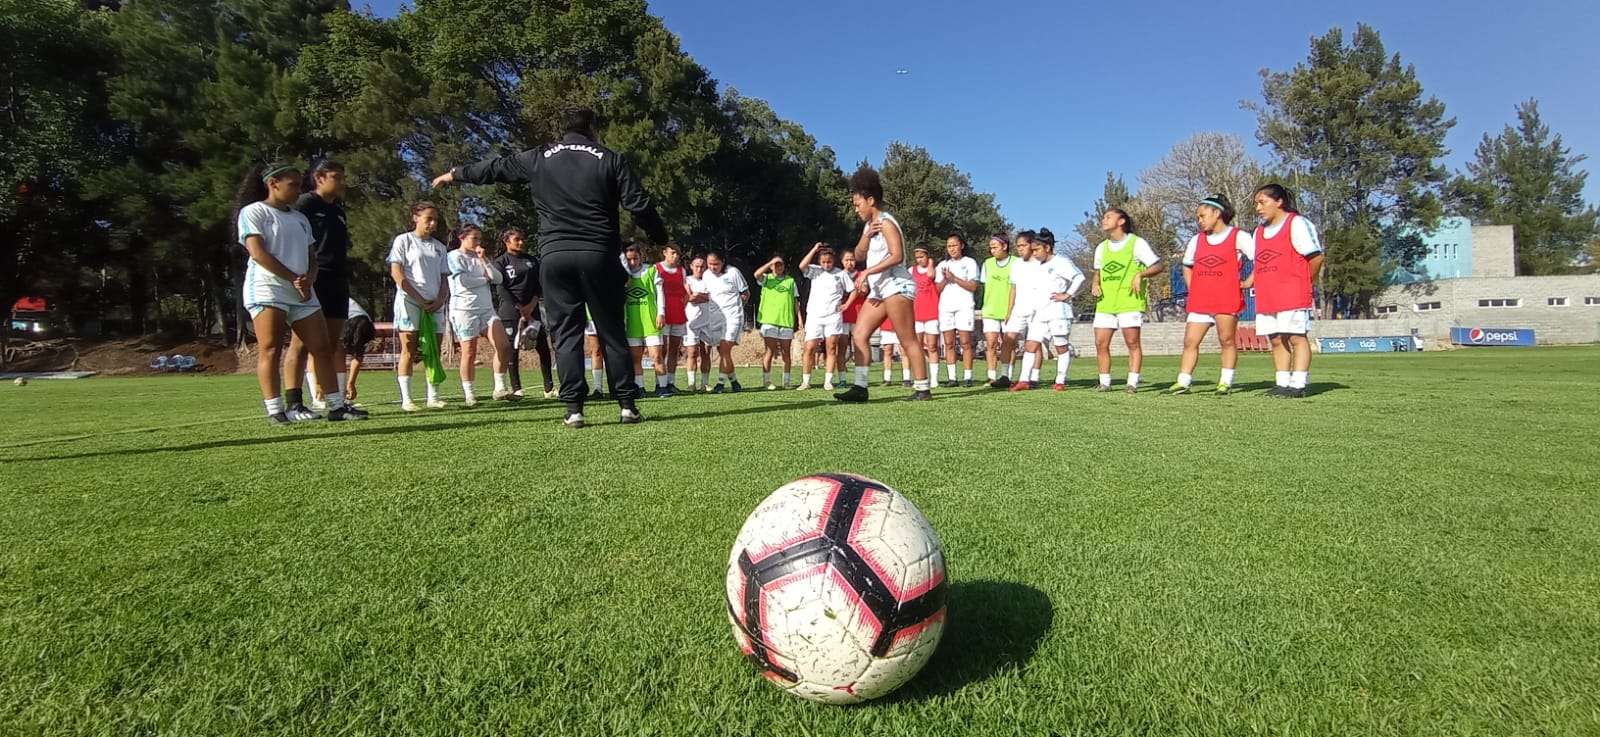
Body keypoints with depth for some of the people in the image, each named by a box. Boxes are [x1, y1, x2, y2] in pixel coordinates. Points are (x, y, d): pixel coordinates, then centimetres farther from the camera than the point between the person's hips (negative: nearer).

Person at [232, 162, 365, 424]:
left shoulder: (300, 218, 24)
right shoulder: (253, 211, 3)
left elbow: (311, 256, 19)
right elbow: (258, 252, -10)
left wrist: (309, 278, -3)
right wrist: (295, 279, -13)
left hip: (303, 293, 7)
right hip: (267, 289, -7)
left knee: (323, 348, 1)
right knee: (270, 350, -10)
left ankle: (337, 406, 3)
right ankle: (275, 411, -10)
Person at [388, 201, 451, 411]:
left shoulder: (439, 247, 18)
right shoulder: (403, 240, 3)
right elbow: (396, 273, -6)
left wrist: (441, 299, -3)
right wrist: (419, 299, -12)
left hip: (434, 305, 5)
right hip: (410, 301, -5)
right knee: (409, 350, -5)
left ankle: (433, 397, 8)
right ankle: (406, 399, -4)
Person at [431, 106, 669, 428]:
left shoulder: (538, 159, 12)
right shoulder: (610, 159, 6)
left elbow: (494, 168, 24)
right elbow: (639, 204, 0)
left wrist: (455, 174, 41)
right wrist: (661, 239, 13)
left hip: (554, 256, 1)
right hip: (599, 255, -1)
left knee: (566, 333, 4)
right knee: (612, 331, 4)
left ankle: (574, 409, -1)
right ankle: (628, 405, 2)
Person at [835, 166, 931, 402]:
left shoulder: (886, 222, -8)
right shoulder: (870, 224, 20)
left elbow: (897, 256, -19)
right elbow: (858, 255, 13)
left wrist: (867, 272, -19)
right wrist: (866, 236, -4)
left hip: (896, 285, -10)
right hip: (879, 289, 10)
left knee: (908, 340, -9)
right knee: (859, 335, 1)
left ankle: (923, 389, -5)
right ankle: (860, 387, -1)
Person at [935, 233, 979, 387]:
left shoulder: (970, 263, 7)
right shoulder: (942, 265, 17)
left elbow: (973, 287, -3)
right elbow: (937, 289, 12)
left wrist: (954, 278, -10)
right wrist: (945, 279, -7)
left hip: (964, 306, -3)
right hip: (946, 306, 3)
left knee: (965, 342, -9)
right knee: (949, 343, -1)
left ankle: (967, 377, -8)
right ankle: (952, 377, 0)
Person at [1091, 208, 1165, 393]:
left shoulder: (1136, 243, -1)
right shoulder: (1101, 248, 16)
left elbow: (1159, 266, -1)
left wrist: (1140, 275, -16)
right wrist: (1095, 284, 7)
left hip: (1130, 301, -5)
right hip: (1106, 302, 5)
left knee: (1133, 343, -4)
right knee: (1100, 343, -1)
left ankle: (1132, 383, -1)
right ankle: (1104, 382, 8)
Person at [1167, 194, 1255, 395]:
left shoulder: (1238, 237, 0)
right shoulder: (1197, 240, 17)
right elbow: (1187, 266, 28)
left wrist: (1248, 282, -7)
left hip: (1227, 299, -5)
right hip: (1199, 301, 5)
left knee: (1227, 341, 1)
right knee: (1190, 341, -1)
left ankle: (1226, 382, 7)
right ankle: (1183, 382, -1)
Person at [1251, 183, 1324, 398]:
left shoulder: (1297, 223, -4)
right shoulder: (1259, 231, 18)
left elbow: (1316, 257, -7)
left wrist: (1304, 284, 2)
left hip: (1293, 295, -7)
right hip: (1267, 297, 7)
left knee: (1297, 337, -5)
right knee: (1276, 340, 8)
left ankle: (1298, 385, -5)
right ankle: (1283, 384, 13)